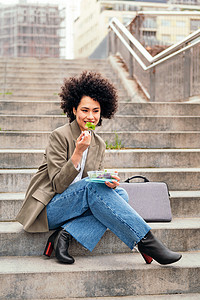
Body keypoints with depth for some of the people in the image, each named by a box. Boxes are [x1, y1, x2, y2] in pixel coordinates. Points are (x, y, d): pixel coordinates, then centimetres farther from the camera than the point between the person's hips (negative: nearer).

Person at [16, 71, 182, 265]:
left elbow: (99, 181, 9)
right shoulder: (60, 136, -11)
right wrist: (78, 152, -26)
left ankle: (66, 234, -22)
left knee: (120, 194, -16)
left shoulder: (99, 144, 8)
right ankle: (145, 242, -30)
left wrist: (109, 182, -15)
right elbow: (58, 185, -17)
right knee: (91, 186, -31)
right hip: (48, 208, -6)